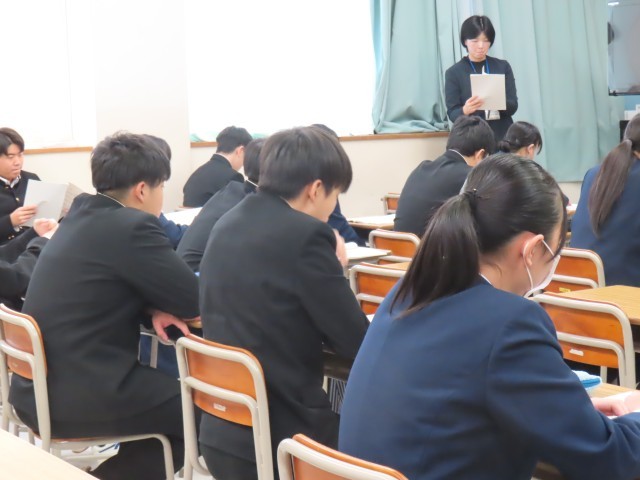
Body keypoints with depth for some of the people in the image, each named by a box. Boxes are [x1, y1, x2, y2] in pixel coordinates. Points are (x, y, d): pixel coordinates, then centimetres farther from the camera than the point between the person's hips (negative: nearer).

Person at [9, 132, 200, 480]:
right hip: (80, 397, -9)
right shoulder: (132, 227, -16)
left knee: (170, 391, 24)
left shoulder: (81, 217, 11)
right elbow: (195, 304, -13)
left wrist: (153, 309, 1)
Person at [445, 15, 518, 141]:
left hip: (503, 136, 2)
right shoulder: (454, 73, 1)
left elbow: (513, 106, 2)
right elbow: (452, 113, -3)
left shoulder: (503, 67, 8)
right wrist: (465, 110, -25)